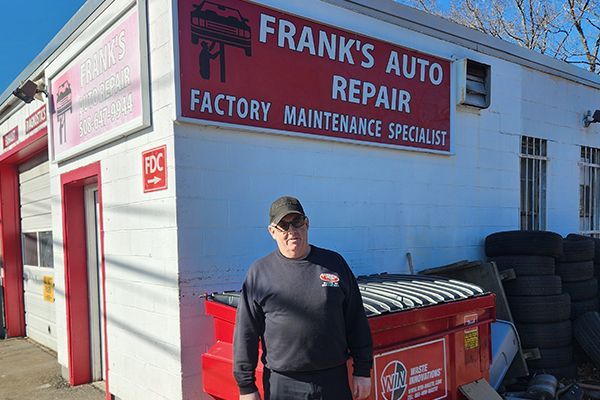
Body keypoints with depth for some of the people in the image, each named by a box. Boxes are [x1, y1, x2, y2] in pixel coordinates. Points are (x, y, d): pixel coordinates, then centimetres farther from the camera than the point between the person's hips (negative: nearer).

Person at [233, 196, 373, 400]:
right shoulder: (259, 272, -2)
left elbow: (356, 321, 6)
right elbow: (245, 333, 0)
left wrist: (362, 371, 5)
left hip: (335, 379, 2)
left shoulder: (334, 263, 3)